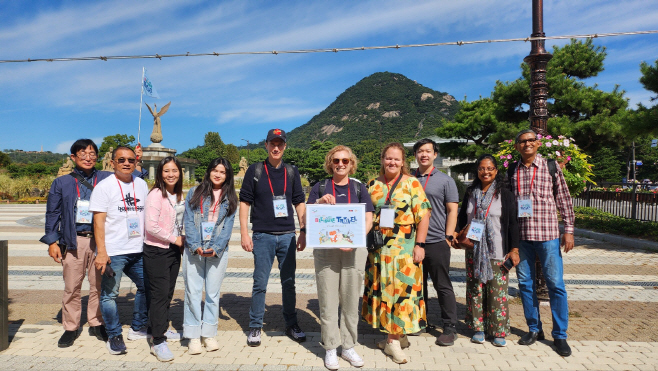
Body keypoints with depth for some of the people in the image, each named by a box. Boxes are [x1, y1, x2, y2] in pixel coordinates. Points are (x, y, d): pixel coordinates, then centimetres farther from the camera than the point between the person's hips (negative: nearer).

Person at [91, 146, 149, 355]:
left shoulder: (142, 185, 11)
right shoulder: (104, 186, -5)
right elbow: (98, 221, -10)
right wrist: (101, 252, -16)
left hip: (138, 250, 6)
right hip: (113, 252, -6)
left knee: (146, 287, 13)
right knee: (109, 294, 0)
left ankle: (137, 329, 30)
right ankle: (114, 336, 17)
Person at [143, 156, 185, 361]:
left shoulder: (179, 195, 8)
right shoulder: (156, 194, -14)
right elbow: (151, 226, -21)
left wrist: (182, 239, 5)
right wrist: (174, 239, -13)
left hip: (174, 250, 7)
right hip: (156, 250, -7)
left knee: (168, 293, 16)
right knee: (159, 294, -4)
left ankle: (162, 328, 33)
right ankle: (158, 342, 3)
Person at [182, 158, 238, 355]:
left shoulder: (230, 198, 8)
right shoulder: (194, 193, 6)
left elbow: (228, 226, 1)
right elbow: (188, 221, -1)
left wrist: (216, 248, -13)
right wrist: (196, 246, -13)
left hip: (218, 251, 1)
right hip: (194, 250, 0)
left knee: (213, 293, 6)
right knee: (193, 292, 0)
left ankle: (209, 333, 17)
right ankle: (193, 336, 9)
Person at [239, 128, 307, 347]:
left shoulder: (292, 172, 8)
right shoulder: (255, 171, 1)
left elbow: (299, 203, 11)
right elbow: (244, 202, 0)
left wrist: (303, 232, 5)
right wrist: (244, 233, -7)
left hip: (287, 236, 2)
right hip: (263, 236, -2)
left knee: (289, 283, 10)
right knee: (260, 284, 4)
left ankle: (291, 325, 24)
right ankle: (255, 327, 18)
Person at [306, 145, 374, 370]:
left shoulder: (359, 188, 8)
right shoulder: (320, 187, 7)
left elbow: (368, 220, 2)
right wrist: (319, 202, -15)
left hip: (354, 251, 1)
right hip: (325, 250, -1)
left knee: (351, 301, 8)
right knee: (328, 302, 2)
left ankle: (349, 347, 21)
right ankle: (330, 349, 14)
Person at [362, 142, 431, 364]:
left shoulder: (412, 184, 0)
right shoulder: (372, 185, 9)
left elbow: (423, 215, -4)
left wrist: (420, 245, -11)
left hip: (404, 248, -3)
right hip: (378, 248, 3)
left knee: (402, 288, -2)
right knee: (381, 289, 6)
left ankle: (393, 340, 8)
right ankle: (396, 335, 20)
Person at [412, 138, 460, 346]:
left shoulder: (445, 181, 2)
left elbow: (452, 211, 0)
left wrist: (448, 238, -7)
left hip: (436, 243, -3)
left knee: (443, 286, 3)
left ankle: (450, 328, 13)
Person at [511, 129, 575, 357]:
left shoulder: (551, 167, 3)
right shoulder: (511, 171, 7)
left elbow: (564, 199, 4)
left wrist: (569, 229, 0)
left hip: (548, 234, -2)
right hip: (520, 235, 2)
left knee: (555, 284, 0)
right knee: (525, 283, 8)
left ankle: (560, 335, 13)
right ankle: (534, 329, 23)